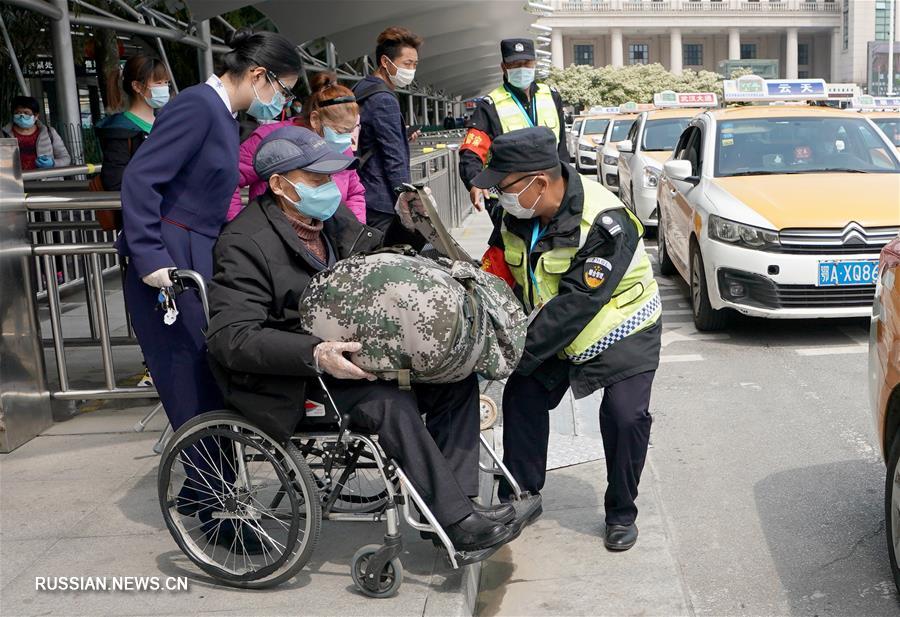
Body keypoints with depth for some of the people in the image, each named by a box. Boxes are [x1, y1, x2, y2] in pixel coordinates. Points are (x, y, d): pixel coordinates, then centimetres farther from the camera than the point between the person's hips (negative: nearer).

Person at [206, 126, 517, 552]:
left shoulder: (333, 215, 9)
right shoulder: (245, 244, -16)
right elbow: (232, 338, -25)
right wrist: (316, 355, -36)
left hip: (352, 351, 8)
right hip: (295, 377, -8)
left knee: (456, 378, -9)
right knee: (390, 404, -32)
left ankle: (456, 500, -9)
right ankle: (456, 521, -22)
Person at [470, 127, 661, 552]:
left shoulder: (605, 223, -33)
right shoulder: (517, 214, -11)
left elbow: (576, 304, -35)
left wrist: (522, 353, -34)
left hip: (623, 331, -6)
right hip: (557, 331, 7)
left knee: (625, 416, -18)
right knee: (521, 398, 0)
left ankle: (621, 514, 4)